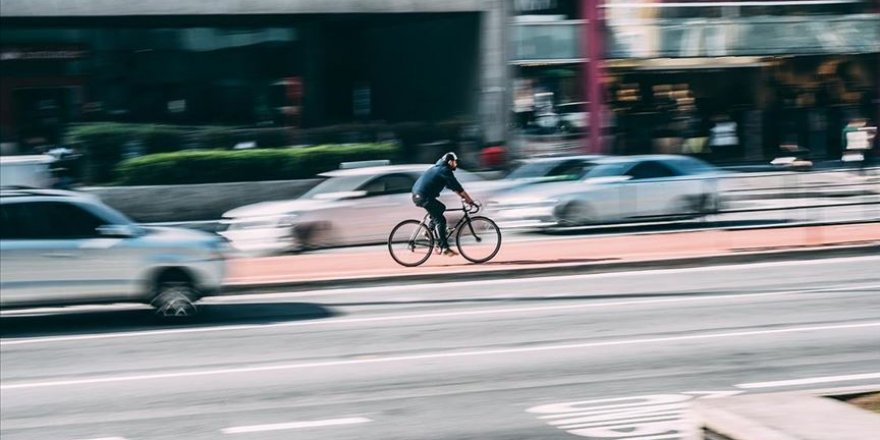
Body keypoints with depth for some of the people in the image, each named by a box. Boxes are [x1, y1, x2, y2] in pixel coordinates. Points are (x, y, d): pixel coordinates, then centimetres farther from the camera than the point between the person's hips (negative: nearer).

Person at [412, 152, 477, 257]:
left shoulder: (439, 168, 23)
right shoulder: (445, 170, -7)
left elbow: (453, 186, 29)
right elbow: (458, 187, -9)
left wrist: (463, 197, 25)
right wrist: (470, 200, -6)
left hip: (417, 195, 10)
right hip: (424, 197, -10)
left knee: (441, 208, 25)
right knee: (440, 220, -8)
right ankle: (444, 248, -11)